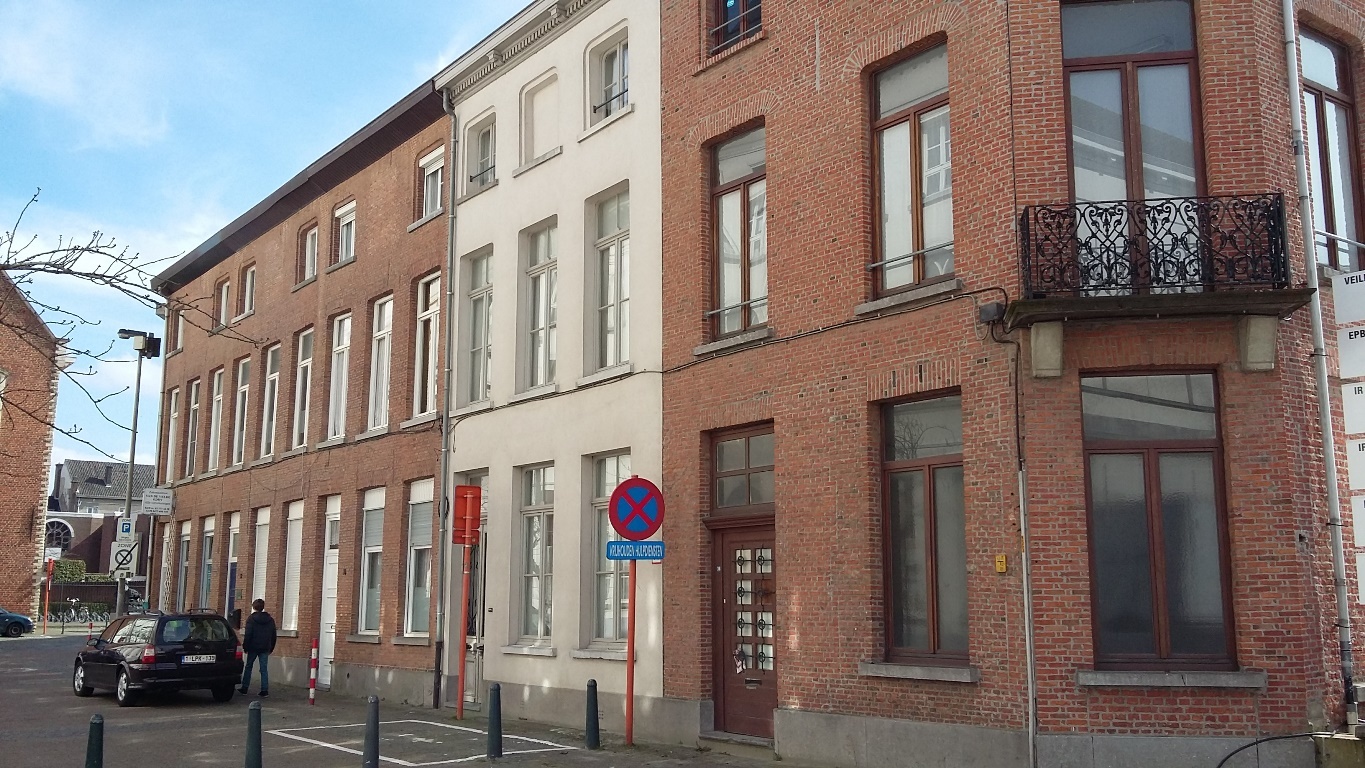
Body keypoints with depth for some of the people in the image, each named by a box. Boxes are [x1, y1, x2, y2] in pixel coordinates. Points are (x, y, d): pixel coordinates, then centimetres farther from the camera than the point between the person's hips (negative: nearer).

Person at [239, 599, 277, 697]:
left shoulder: (251, 619, -5)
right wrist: (271, 648, 18)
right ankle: (265, 690, -2)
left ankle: (245, 688, 14)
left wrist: (245, 647, -3)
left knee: (248, 667, 11)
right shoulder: (270, 620, 9)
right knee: (264, 669, 2)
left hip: (253, 647, -3)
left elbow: (248, 635, -10)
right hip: (265, 648, 3)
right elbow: (273, 636, 12)